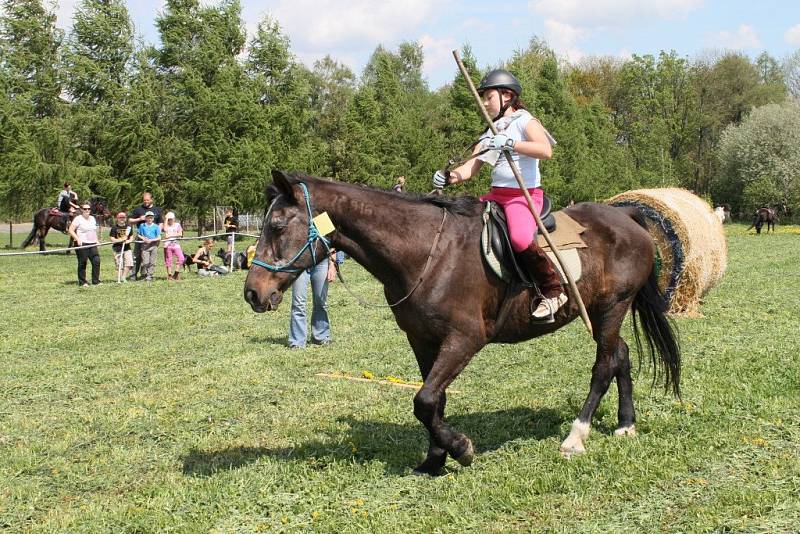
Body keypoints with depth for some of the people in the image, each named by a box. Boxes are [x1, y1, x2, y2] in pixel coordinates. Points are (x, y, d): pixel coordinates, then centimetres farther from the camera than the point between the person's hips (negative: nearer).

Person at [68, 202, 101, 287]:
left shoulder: (92, 218, 17)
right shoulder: (78, 219, -5)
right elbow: (71, 230, -10)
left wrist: (96, 240, 15)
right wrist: (77, 239, -19)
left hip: (92, 244, 6)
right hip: (82, 244, -6)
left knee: (96, 261, -1)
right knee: (82, 263, -1)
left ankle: (96, 281, 7)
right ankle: (82, 282, 6)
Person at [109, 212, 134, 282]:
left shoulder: (128, 227, 9)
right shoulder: (114, 228, -2)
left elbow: (131, 237, 13)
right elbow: (112, 239, -5)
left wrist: (128, 241, -8)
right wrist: (122, 239, -13)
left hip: (127, 248, 3)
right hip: (117, 249, -3)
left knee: (129, 262, -11)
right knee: (119, 265, -1)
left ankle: (124, 277, -3)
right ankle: (120, 278, 10)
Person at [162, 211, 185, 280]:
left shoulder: (177, 225, 12)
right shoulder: (166, 225, 8)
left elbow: (180, 234, 2)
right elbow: (165, 229, -16)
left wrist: (171, 235, -8)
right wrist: (166, 219, -7)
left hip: (176, 244, 1)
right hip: (167, 244, -1)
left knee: (181, 258, -14)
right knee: (168, 260, 0)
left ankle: (176, 273, -4)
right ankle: (169, 275, 6)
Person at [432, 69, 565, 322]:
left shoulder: (524, 121, 0)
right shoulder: (489, 135, 20)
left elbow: (545, 150, -19)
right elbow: (469, 168, 10)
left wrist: (509, 143, -24)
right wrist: (448, 177, -10)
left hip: (525, 194, -8)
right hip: (496, 194, 8)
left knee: (520, 238, -34)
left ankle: (553, 290, -18)